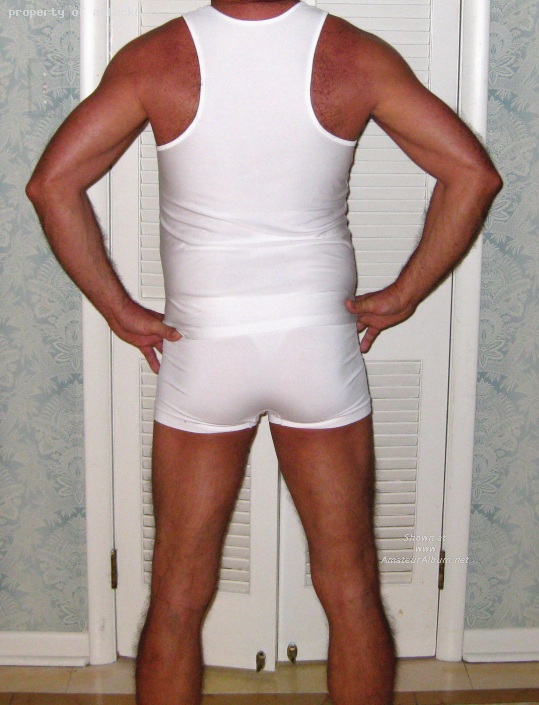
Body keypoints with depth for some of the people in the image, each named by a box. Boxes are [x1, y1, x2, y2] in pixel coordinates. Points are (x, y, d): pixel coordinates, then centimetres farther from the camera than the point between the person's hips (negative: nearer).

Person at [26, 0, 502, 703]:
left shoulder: (155, 58, -7)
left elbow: (51, 183, -11)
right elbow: (474, 172, -8)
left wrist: (120, 309, -4)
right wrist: (403, 296, -1)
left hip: (203, 350, 0)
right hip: (320, 345, 1)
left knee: (177, 599, 12)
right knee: (352, 592, 13)